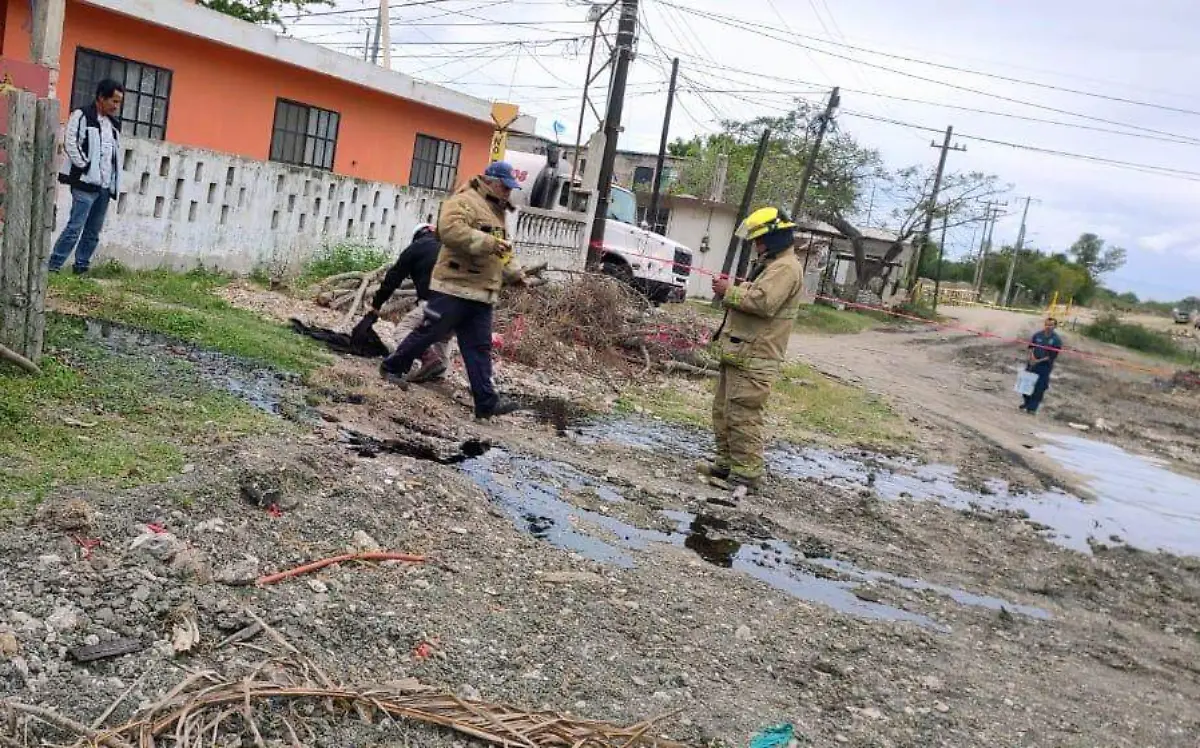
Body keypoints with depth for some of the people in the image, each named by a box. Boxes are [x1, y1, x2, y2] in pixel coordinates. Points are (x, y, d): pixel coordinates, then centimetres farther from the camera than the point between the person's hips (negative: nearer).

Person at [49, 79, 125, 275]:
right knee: (75, 228, -11)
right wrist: (85, 167, -12)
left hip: (105, 186, 7)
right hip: (85, 183, -7)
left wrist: (115, 181, 12)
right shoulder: (82, 116, -3)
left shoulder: (114, 124, 18)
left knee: (93, 232, 8)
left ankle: (81, 268, 15)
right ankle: (53, 266, -6)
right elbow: (70, 143, -12)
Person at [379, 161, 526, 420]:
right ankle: (393, 366, 23)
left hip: (481, 294, 9)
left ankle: (486, 401, 2)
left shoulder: (496, 210, 22)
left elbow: (500, 250, 31)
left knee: (479, 347, 4)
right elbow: (451, 230, -27)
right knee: (429, 332, 2)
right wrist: (489, 243, -30)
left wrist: (515, 273, 17)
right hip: (454, 288, -9)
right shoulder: (465, 202, -9)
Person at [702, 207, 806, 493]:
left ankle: (745, 475, -5)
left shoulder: (786, 267, -13)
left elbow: (764, 302, -26)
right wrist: (730, 291, 8)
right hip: (740, 352, 11)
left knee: (742, 416, -10)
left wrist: (730, 292, -14)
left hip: (754, 356, -11)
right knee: (723, 411, 16)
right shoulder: (771, 263, 23)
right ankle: (725, 463, 26)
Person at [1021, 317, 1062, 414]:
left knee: (1039, 387, -1)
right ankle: (1027, 403, 33)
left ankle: (1032, 407, 8)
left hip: (1045, 366, -3)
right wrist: (1032, 356, -11)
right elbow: (1031, 346, 7)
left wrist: (1039, 361, -16)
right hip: (1032, 363, 3)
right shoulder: (1037, 335, -2)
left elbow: (1053, 356, -12)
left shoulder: (1056, 340, -10)